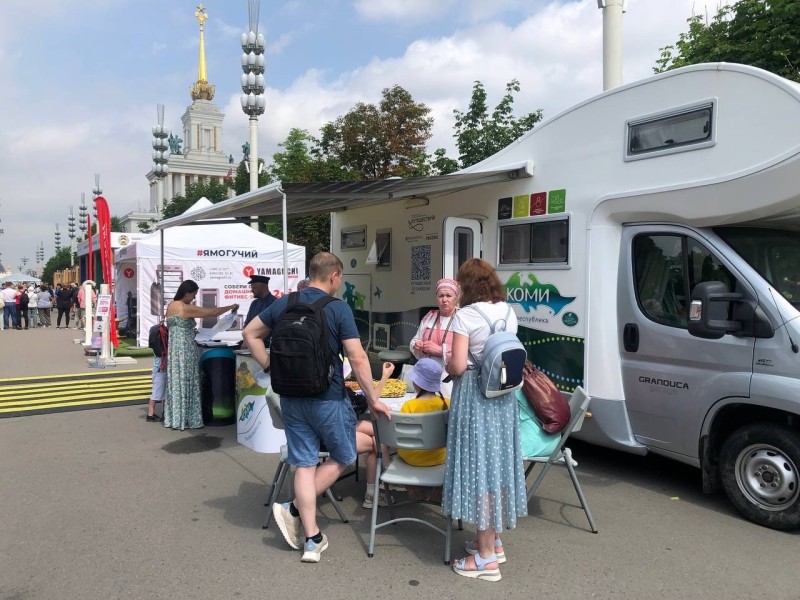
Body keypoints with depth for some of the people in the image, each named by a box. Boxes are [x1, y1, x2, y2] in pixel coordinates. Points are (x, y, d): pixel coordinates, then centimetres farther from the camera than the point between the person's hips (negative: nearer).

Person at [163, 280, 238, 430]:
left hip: (172, 348, 8)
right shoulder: (187, 308, -14)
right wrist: (231, 307, -1)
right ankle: (186, 419, 5)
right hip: (185, 349, -8)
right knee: (185, 382, -1)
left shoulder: (170, 306, 11)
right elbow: (213, 312, -12)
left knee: (175, 382, 11)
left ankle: (174, 418, 16)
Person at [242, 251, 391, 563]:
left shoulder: (283, 303, 3)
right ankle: (293, 509, 9)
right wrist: (373, 400, -8)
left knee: (305, 464, 11)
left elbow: (250, 333, 10)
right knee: (342, 458, 16)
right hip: (328, 398, -5)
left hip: (291, 396, 5)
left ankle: (312, 540, 14)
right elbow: (358, 359, -16)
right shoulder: (338, 309, -13)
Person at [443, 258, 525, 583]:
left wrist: (447, 362, 3)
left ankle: (487, 558, 8)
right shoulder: (509, 314, 8)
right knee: (497, 463, 15)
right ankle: (493, 541, 30)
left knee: (477, 465, 0)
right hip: (504, 395, 7)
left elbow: (458, 365, -18)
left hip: (475, 396, -7)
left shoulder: (465, 316, -13)